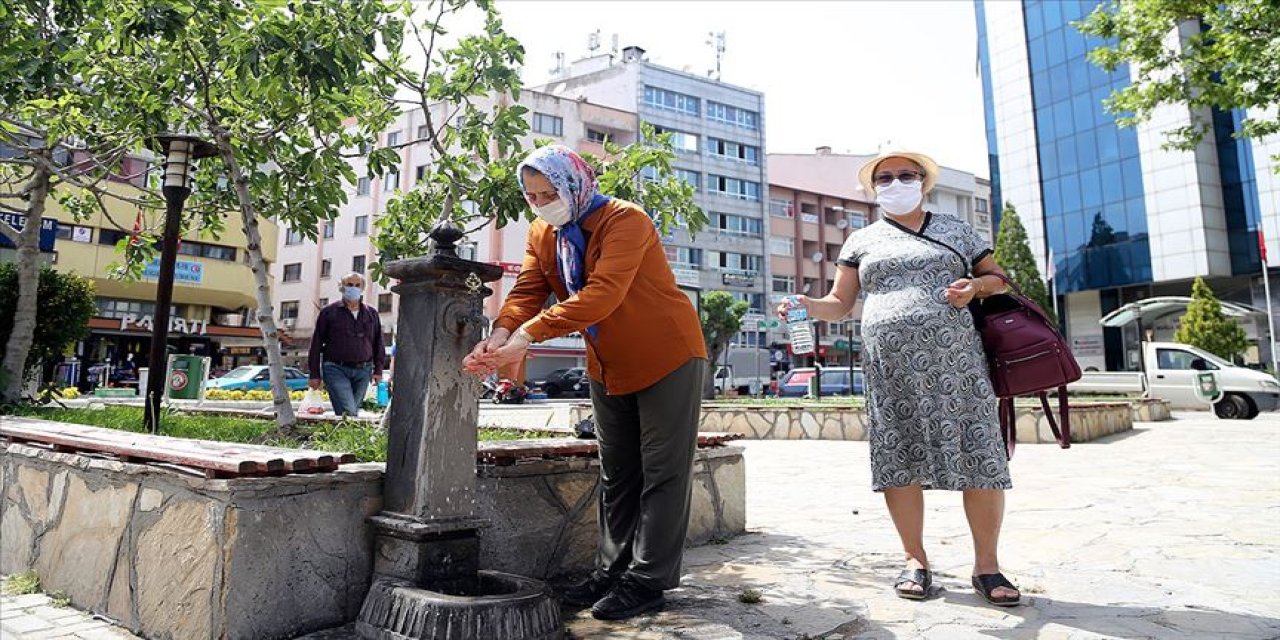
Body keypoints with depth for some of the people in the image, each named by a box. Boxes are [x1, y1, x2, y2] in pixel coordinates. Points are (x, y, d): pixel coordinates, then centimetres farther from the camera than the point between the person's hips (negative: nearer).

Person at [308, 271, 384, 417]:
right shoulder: (329, 312, 4)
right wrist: (314, 374, 1)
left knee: (354, 411, 6)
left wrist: (378, 369, 10)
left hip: (363, 371, 4)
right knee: (348, 413, -17)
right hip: (336, 369, -3)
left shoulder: (372, 314, 14)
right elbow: (317, 344, 5)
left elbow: (378, 343, 18)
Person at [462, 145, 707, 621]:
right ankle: (613, 571, 25)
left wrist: (527, 336, -41)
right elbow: (527, 291, -10)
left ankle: (648, 580, 9)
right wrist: (501, 335, -31)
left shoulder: (625, 221, -23)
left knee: (662, 474, 0)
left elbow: (603, 294, -35)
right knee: (617, 475, 14)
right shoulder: (542, 235, 0)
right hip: (609, 368, 7)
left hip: (668, 358, -7)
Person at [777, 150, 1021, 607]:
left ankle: (987, 564, 10)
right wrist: (807, 305, -9)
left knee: (978, 457, -3)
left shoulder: (955, 230, 17)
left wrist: (975, 286, -3)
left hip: (953, 358, 0)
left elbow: (998, 278, 21)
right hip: (890, 366, 0)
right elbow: (840, 303, 12)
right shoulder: (862, 240, 17)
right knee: (899, 459, 0)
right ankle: (916, 560, 14)